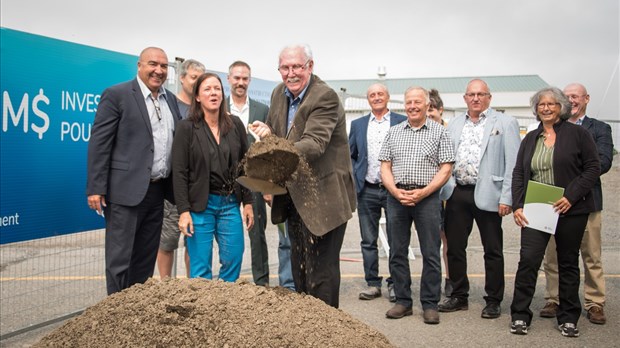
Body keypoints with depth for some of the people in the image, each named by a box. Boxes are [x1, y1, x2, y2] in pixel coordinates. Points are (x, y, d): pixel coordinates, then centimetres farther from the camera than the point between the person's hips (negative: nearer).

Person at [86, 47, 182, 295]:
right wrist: (95, 189, -14)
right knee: (119, 260, 0)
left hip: (157, 191, 6)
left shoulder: (170, 99, 14)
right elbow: (99, 143, -9)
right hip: (127, 190, -6)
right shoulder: (117, 95, -5)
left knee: (146, 260, 13)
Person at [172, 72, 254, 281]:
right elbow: (179, 172, -6)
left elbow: (244, 166, 9)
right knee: (201, 268, 2)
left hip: (230, 203, 3)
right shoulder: (187, 128, -4)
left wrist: (248, 202, 6)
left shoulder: (235, 125, 5)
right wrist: (183, 211, -12)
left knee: (233, 260, 4)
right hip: (200, 205, -3)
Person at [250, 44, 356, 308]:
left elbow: (315, 143, -31)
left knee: (321, 272, -3)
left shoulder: (325, 97, -19)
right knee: (299, 267, 20)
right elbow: (274, 132, 16)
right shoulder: (279, 93, 6)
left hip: (322, 199, -8)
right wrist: (267, 131, -8)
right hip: (293, 195, 8)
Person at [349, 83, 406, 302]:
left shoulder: (402, 122, 1)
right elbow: (350, 155, 16)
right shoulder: (358, 125, 10)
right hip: (367, 191, 3)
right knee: (368, 241, 7)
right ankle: (372, 283, 17)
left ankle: (395, 284, 15)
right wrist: (356, 178, 4)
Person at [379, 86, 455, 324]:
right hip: (396, 196, 3)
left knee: (430, 253, 0)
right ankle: (403, 301, 17)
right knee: (397, 252, 6)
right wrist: (396, 191, -8)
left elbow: (445, 169, -2)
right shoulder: (393, 132, 13)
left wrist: (422, 193, -13)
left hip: (427, 196, -3)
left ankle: (430, 304, 10)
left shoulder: (439, 132, 5)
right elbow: (385, 167, 9)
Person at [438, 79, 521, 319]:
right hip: (457, 194, 4)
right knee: (454, 248, 10)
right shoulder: (454, 124, 13)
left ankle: (494, 301, 18)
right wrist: (444, 187, 3)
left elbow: (513, 163, -5)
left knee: (493, 251, 6)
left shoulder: (505, 123, 0)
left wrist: (507, 198, -12)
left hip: (487, 195, -4)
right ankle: (459, 296, 25)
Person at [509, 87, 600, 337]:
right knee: (528, 259, -7)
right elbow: (518, 174, 10)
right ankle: (520, 316, 2)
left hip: (570, 211, -2)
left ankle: (568, 319, 20)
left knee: (568, 263, 9)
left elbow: (593, 167, -5)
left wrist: (572, 197, -15)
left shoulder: (578, 134, 0)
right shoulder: (530, 139, 12)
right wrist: (517, 206, -2)